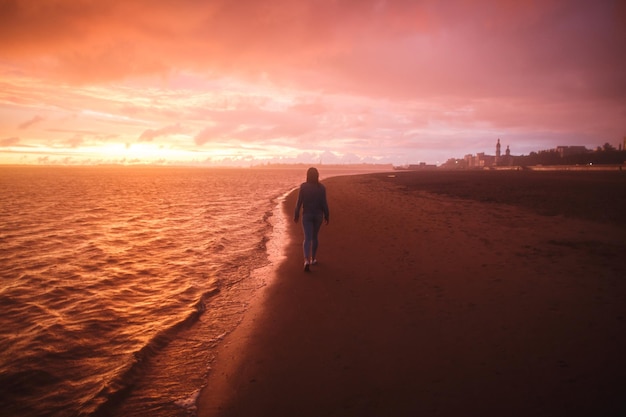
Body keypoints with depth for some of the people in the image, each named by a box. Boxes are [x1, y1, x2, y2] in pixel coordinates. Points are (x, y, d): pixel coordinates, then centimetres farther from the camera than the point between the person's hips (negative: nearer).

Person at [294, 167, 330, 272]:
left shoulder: (303, 186, -8)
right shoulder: (321, 187, -6)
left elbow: (299, 202, -7)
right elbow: (324, 203, -6)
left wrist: (296, 215, 4)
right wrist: (327, 216, 4)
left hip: (307, 215, -1)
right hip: (318, 215, 2)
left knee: (307, 238, -3)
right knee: (314, 236, 20)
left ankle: (306, 260, -23)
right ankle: (313, 258, 30)